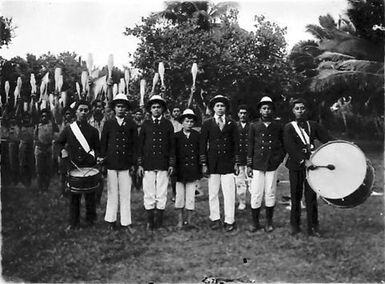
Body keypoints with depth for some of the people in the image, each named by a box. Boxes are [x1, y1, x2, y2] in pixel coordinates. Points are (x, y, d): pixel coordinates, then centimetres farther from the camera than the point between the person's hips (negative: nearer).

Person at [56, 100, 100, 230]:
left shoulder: (93, 131, 5)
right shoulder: (68, 129, 7)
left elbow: (98, 148, 9)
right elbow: (58, 143, 18)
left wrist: (94, 156, -10)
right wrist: (62, 150, -1)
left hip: (89, 167, -1)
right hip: (73, 167, 1)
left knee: (90, 195, 4)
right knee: (73, 195, 6)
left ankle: (91, 220, 20)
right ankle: (74, 223, 17)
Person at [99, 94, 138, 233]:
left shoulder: (131, 124, 8)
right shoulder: (108, 124, 9)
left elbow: (135, 145, 7)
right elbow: (103, 143, 11)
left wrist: (133, 164, 3)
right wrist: (102, 158, 2)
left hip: (126, 164, 0)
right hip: (111, 163, 0)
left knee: (126, 194, 1)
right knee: (112, 193, 5)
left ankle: (126, 223, 8)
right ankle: (111, 221, 16)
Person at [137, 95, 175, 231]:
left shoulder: (168, 124, 8)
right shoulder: (145, 124, 9)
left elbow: (172, 145, 8)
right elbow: (140, 145, 9)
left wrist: (171, 164, 2)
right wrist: (139, 164, 3)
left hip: (163, 165, 0)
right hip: (148, 164, 0)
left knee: (162, 194, 3)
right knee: (149, 194, 2)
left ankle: (159, 221, 13)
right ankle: (150, 221, 12)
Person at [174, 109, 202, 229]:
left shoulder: (197, 136, 5)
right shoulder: (177, 136, 3)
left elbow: (201, 153, 5)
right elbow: (173, 154, 3)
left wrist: (199, 171, 1)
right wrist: (173, 169, -2)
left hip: (192, 171, 1)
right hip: (179, 171, 0)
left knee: (190, 197, 5)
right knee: (179, 196, 5)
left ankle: (188, 220, 17)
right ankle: (180, 221, 15)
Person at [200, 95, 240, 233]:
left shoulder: (231, 123, 8)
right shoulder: (207, 124, 5)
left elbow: (236, 144, 8)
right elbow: (202, 144, 4)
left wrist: (236, 163, 3)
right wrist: (204, 164, -1)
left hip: (228, 163, 0)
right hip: (212, 163, 0)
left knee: (229, 193, -2)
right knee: (213, 193, 4)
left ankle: (229, 221, 7)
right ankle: (215, 219, 17)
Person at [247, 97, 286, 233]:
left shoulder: (278, 126, 7)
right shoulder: (254, 126, 6)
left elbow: (284, 144, 17)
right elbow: (250, 146, 6)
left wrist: (280, 157, 4)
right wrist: (249, 165, 3)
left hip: (272, 165, 1)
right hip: (257, 165, 0)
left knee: (270, 194, 5)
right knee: (256, 194, -1)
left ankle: (269, 222, 18)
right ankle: (255, 222, 12)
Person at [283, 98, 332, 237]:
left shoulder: (313, 125, 11)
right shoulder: (288, 128, 1)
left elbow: (327, 139, 2)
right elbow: (290, 148, -12)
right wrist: (304, 161, -23)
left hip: (312, 165, 2)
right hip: (296, 166, -2)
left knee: (311, 196, 2)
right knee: (295, 196, 7)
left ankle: (313, 227, 11)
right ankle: (295, 225, 20)